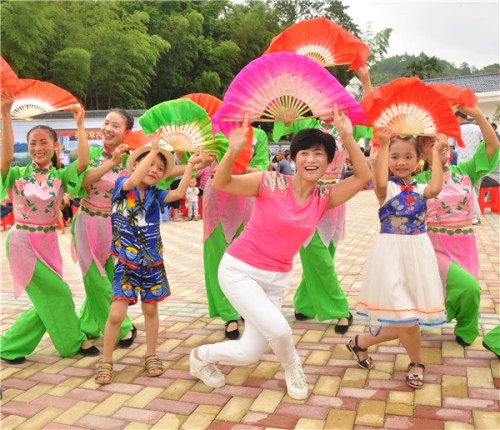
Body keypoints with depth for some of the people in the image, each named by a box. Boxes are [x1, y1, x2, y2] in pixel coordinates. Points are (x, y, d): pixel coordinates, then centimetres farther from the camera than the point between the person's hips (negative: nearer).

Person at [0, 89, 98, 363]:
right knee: (58, 293, -6)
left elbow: (83, 162, -20)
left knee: (49, 300, 8)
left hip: (48, 242, 4)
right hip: (22, 241, -4)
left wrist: (80, 125, -20)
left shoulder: (60, 175, -1)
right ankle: (73, 342, 16)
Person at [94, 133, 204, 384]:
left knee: (150, 309, 13)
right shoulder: (121, 185, -5)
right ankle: (106, 361, 15)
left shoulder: (155, 195, 5)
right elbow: (134, 180, -27)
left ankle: (151, 356, 31)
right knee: (116, 314, -7)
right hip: (126, 264, -4)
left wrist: (190, 165, -10)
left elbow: (179, 192, -7)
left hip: (153, 263, 4)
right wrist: (153, 149, -26)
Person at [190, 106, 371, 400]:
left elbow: (363, 177, -6)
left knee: (250, 354, 6)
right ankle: (292, 367, 17)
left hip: (276, 279, 5)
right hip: (239, 270, -5)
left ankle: (202, 356, 37)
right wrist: (233, 151, -37)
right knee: (279, 330, -21)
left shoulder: (324, 198, -1)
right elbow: (221, 183, -19)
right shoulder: (271, 183, -14)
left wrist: (348, 137, -15)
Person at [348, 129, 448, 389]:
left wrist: (436, 153, -5)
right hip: (392, 254, -5)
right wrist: (383, 146, -24)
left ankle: (361, 342, 29)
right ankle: (417, 363, 26)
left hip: (417, 254, 5)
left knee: (403, 322, 7)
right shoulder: (387, 188, -4)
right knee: (405, 320, -4)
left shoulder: (420, 189, 9)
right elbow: (380, 183, -28)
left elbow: (436, 188, -14)